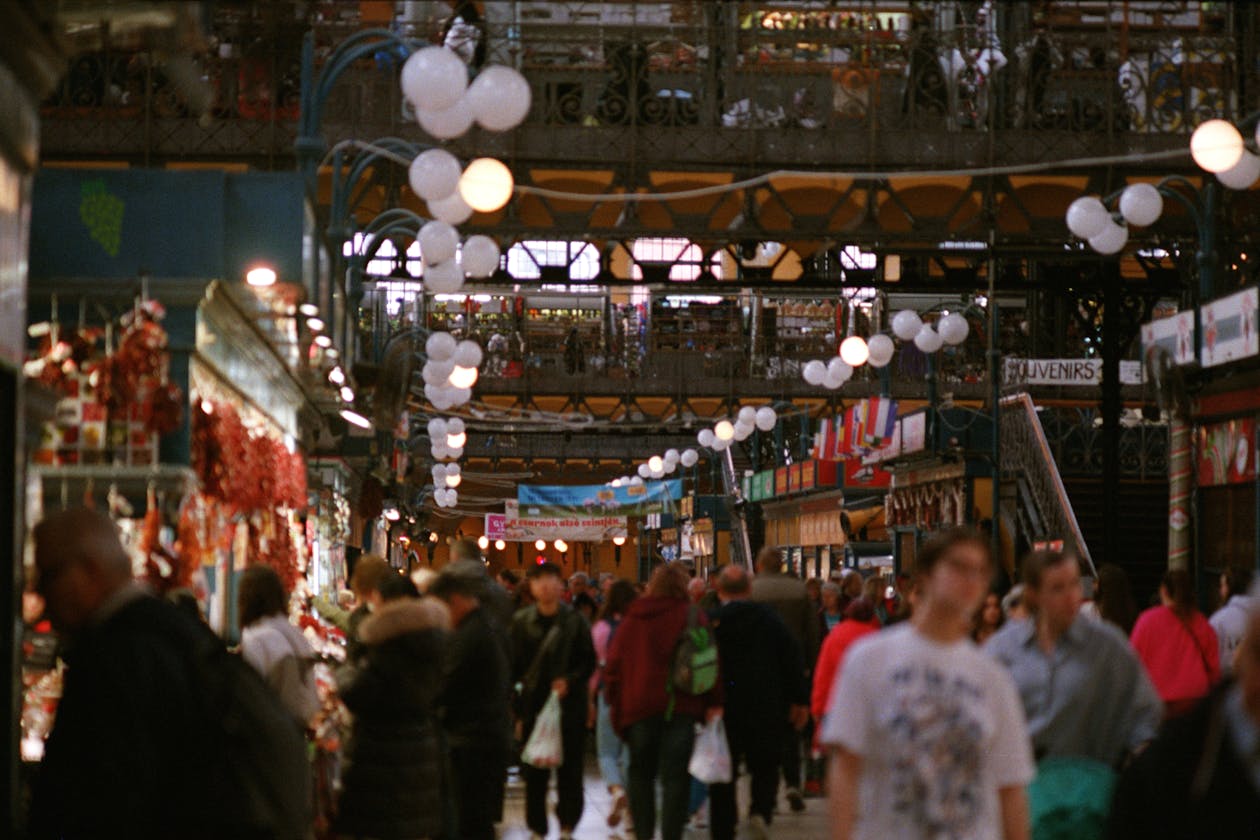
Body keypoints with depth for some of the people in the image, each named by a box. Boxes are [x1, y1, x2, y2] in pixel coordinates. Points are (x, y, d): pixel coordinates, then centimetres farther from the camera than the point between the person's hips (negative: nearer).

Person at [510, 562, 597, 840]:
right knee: (535, 772, 4)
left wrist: (570, 680, -16)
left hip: (569, 705, -1)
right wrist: (515, 707, -3)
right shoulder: (522, 622, 2)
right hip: (534, 704, 1)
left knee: (569, 768, 0)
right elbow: (514, 666, 3)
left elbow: (589, 663, 2)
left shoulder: (575, 621, -1)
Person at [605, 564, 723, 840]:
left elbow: (613, 665, 9)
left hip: (638, 705, 2)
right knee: (675, 775, -2)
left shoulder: (632, 619, 8)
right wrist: (713, 702, 0)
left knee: (641, 771, 14)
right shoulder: (694, 616, 0)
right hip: (681, 705, -2)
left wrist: (615, 703, 15)